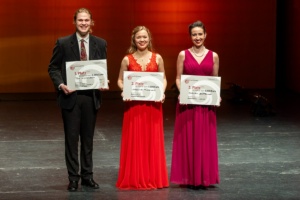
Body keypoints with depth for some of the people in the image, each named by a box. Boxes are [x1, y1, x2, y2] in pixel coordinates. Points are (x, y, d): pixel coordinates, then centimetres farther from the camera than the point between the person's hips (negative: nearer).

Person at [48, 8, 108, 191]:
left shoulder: (100, 44, 5)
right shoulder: (63, 43, -1)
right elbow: (53, 67, 2)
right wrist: (60, 84, -14)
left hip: (91, 96, 2)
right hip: (70, 96, -2)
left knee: (88, 139, 9)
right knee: (72, 138, 2)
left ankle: (87, 176, 18)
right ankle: (73, 178, 9)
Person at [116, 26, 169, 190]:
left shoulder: (157, 58, 4)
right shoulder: (127, 59, 2)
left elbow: (163, 79, 9)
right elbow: (120, 81, 7)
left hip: (153, 104, 1)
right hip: (133, 104, -1)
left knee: (153, 140, 4)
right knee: (134, 141, 1)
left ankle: (153, 178, 13)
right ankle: (134, 179, 9)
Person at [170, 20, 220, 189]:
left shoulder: (213, 56, 6)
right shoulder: (183, 55, 3)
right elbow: (178, 79, 3)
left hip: (207, 103, 1)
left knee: (206, 139, 3)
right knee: (188, 139, 1)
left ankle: (204, 178, 12)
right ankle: (189, 177, 9)